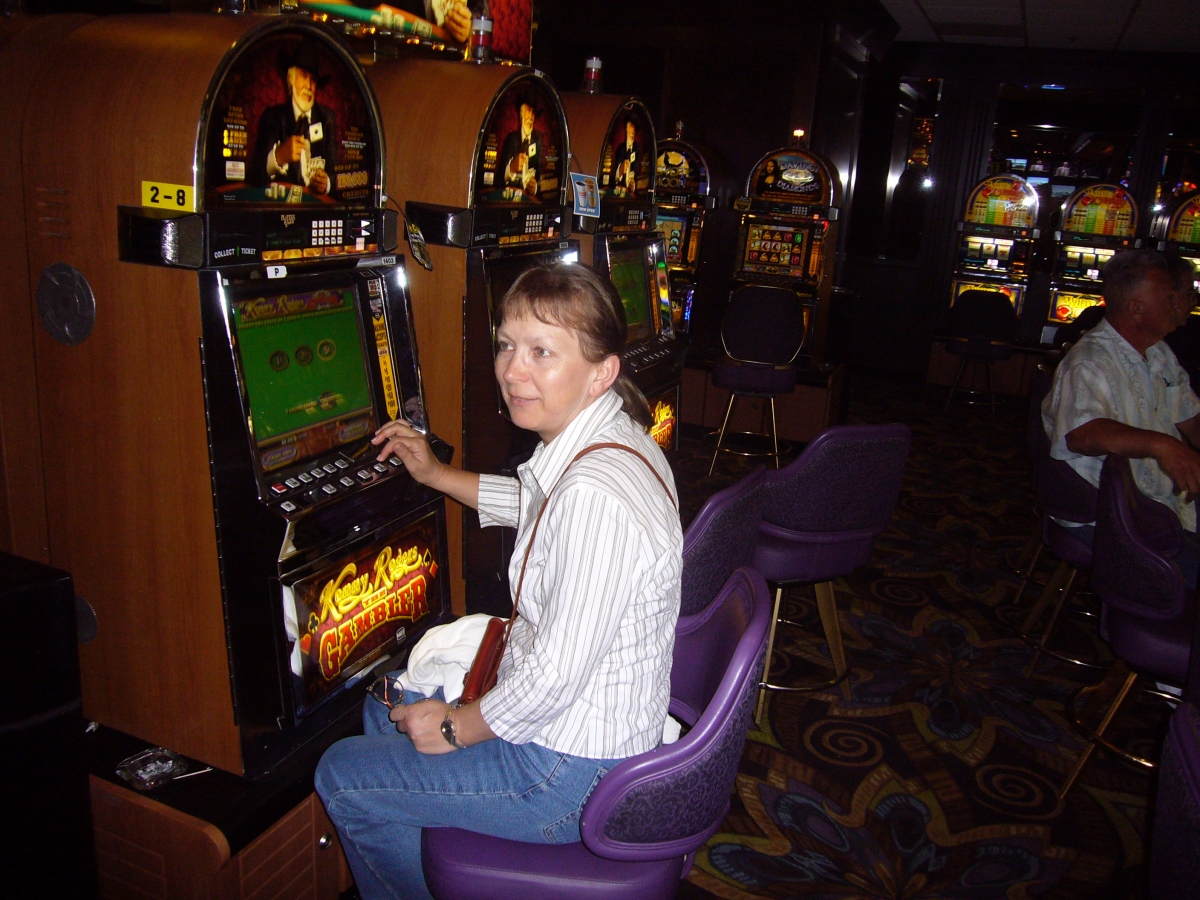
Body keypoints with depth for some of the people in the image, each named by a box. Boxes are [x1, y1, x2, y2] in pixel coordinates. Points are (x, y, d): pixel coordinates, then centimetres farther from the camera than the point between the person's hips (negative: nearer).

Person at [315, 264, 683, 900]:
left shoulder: (595, 496, -33)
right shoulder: (607, 439, -1)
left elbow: (555, 675, -28)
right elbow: (537, 508, 22)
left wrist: (457, 729, -11)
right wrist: (436, 475, 24)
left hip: (576, 775, -9)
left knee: (342, 776, 5)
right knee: (387, 705, 26)